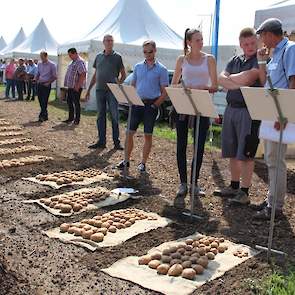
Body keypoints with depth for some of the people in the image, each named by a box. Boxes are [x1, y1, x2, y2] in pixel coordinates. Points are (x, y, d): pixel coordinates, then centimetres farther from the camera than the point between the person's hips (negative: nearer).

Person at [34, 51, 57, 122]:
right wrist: (36, 80, 3)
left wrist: (48, 82, -12)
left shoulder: (52, 65, -4)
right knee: (40, 100, 6)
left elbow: (54, 76, -3)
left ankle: (42, 116, -5)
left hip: (46, 85, -6)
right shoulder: (39, 64, 13)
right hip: (39, 84, 6)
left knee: (44, 101, -8)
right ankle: (45, 116, 17)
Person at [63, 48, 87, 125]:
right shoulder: (73, 62, 18)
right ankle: (71, 118, 23)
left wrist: (78, 86, -23)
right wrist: (68, 84, 17)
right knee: (69, 101, 13)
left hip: (76, 87, -10)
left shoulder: (80, 62, -14)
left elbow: (83, 75, -22)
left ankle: (77, 119, 5)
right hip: (70, 86, 10)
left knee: (76, 102, -3)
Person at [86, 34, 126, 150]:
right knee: (100, 116, 7)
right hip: (99, 90, 4)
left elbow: (123, 75, 4)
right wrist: (89, 89, 14)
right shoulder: (99, 56, 13)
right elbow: (95, 75, 18)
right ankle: (101, 141, 13)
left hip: (112, 91, -4)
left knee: (114, 116, -2)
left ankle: (116, 142, 4)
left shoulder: (117, 57, 1)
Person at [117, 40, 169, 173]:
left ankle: (143, 163, 12)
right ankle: (126, 160, 14)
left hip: (151, 105, -3)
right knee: (130, 133, 3)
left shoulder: (161, 69, -1)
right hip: (137, 103, 4)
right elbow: (132, 85, 16)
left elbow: (164, 92, -2)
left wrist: (155, 105, -11)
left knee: (148, 135, 3)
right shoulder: (138, 66, 11)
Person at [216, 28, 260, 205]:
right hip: (231, 109, 6)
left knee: (246, 153, -4)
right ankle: (234, 187, 24)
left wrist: (230, 77, -2)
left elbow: (247, 78, -18)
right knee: (232, 152, 12)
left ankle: (244, 192, 4)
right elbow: (221, 79, 4)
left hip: (249, 111, -6)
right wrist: (238, 85, -12)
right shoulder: (235, 60, 17)